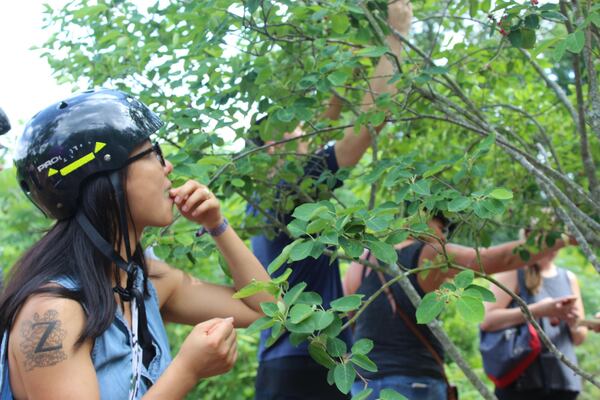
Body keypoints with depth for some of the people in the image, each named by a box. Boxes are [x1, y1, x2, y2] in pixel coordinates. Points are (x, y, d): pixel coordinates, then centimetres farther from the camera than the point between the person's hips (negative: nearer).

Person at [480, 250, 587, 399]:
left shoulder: (569, 278, 13)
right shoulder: (513, 273, -1)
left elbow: (579, 339, 18)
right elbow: (486, 320, -14)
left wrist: (574, 324, -5)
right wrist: (537, 310, -19)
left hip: (563, 380, 5)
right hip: (521, 381, -5)